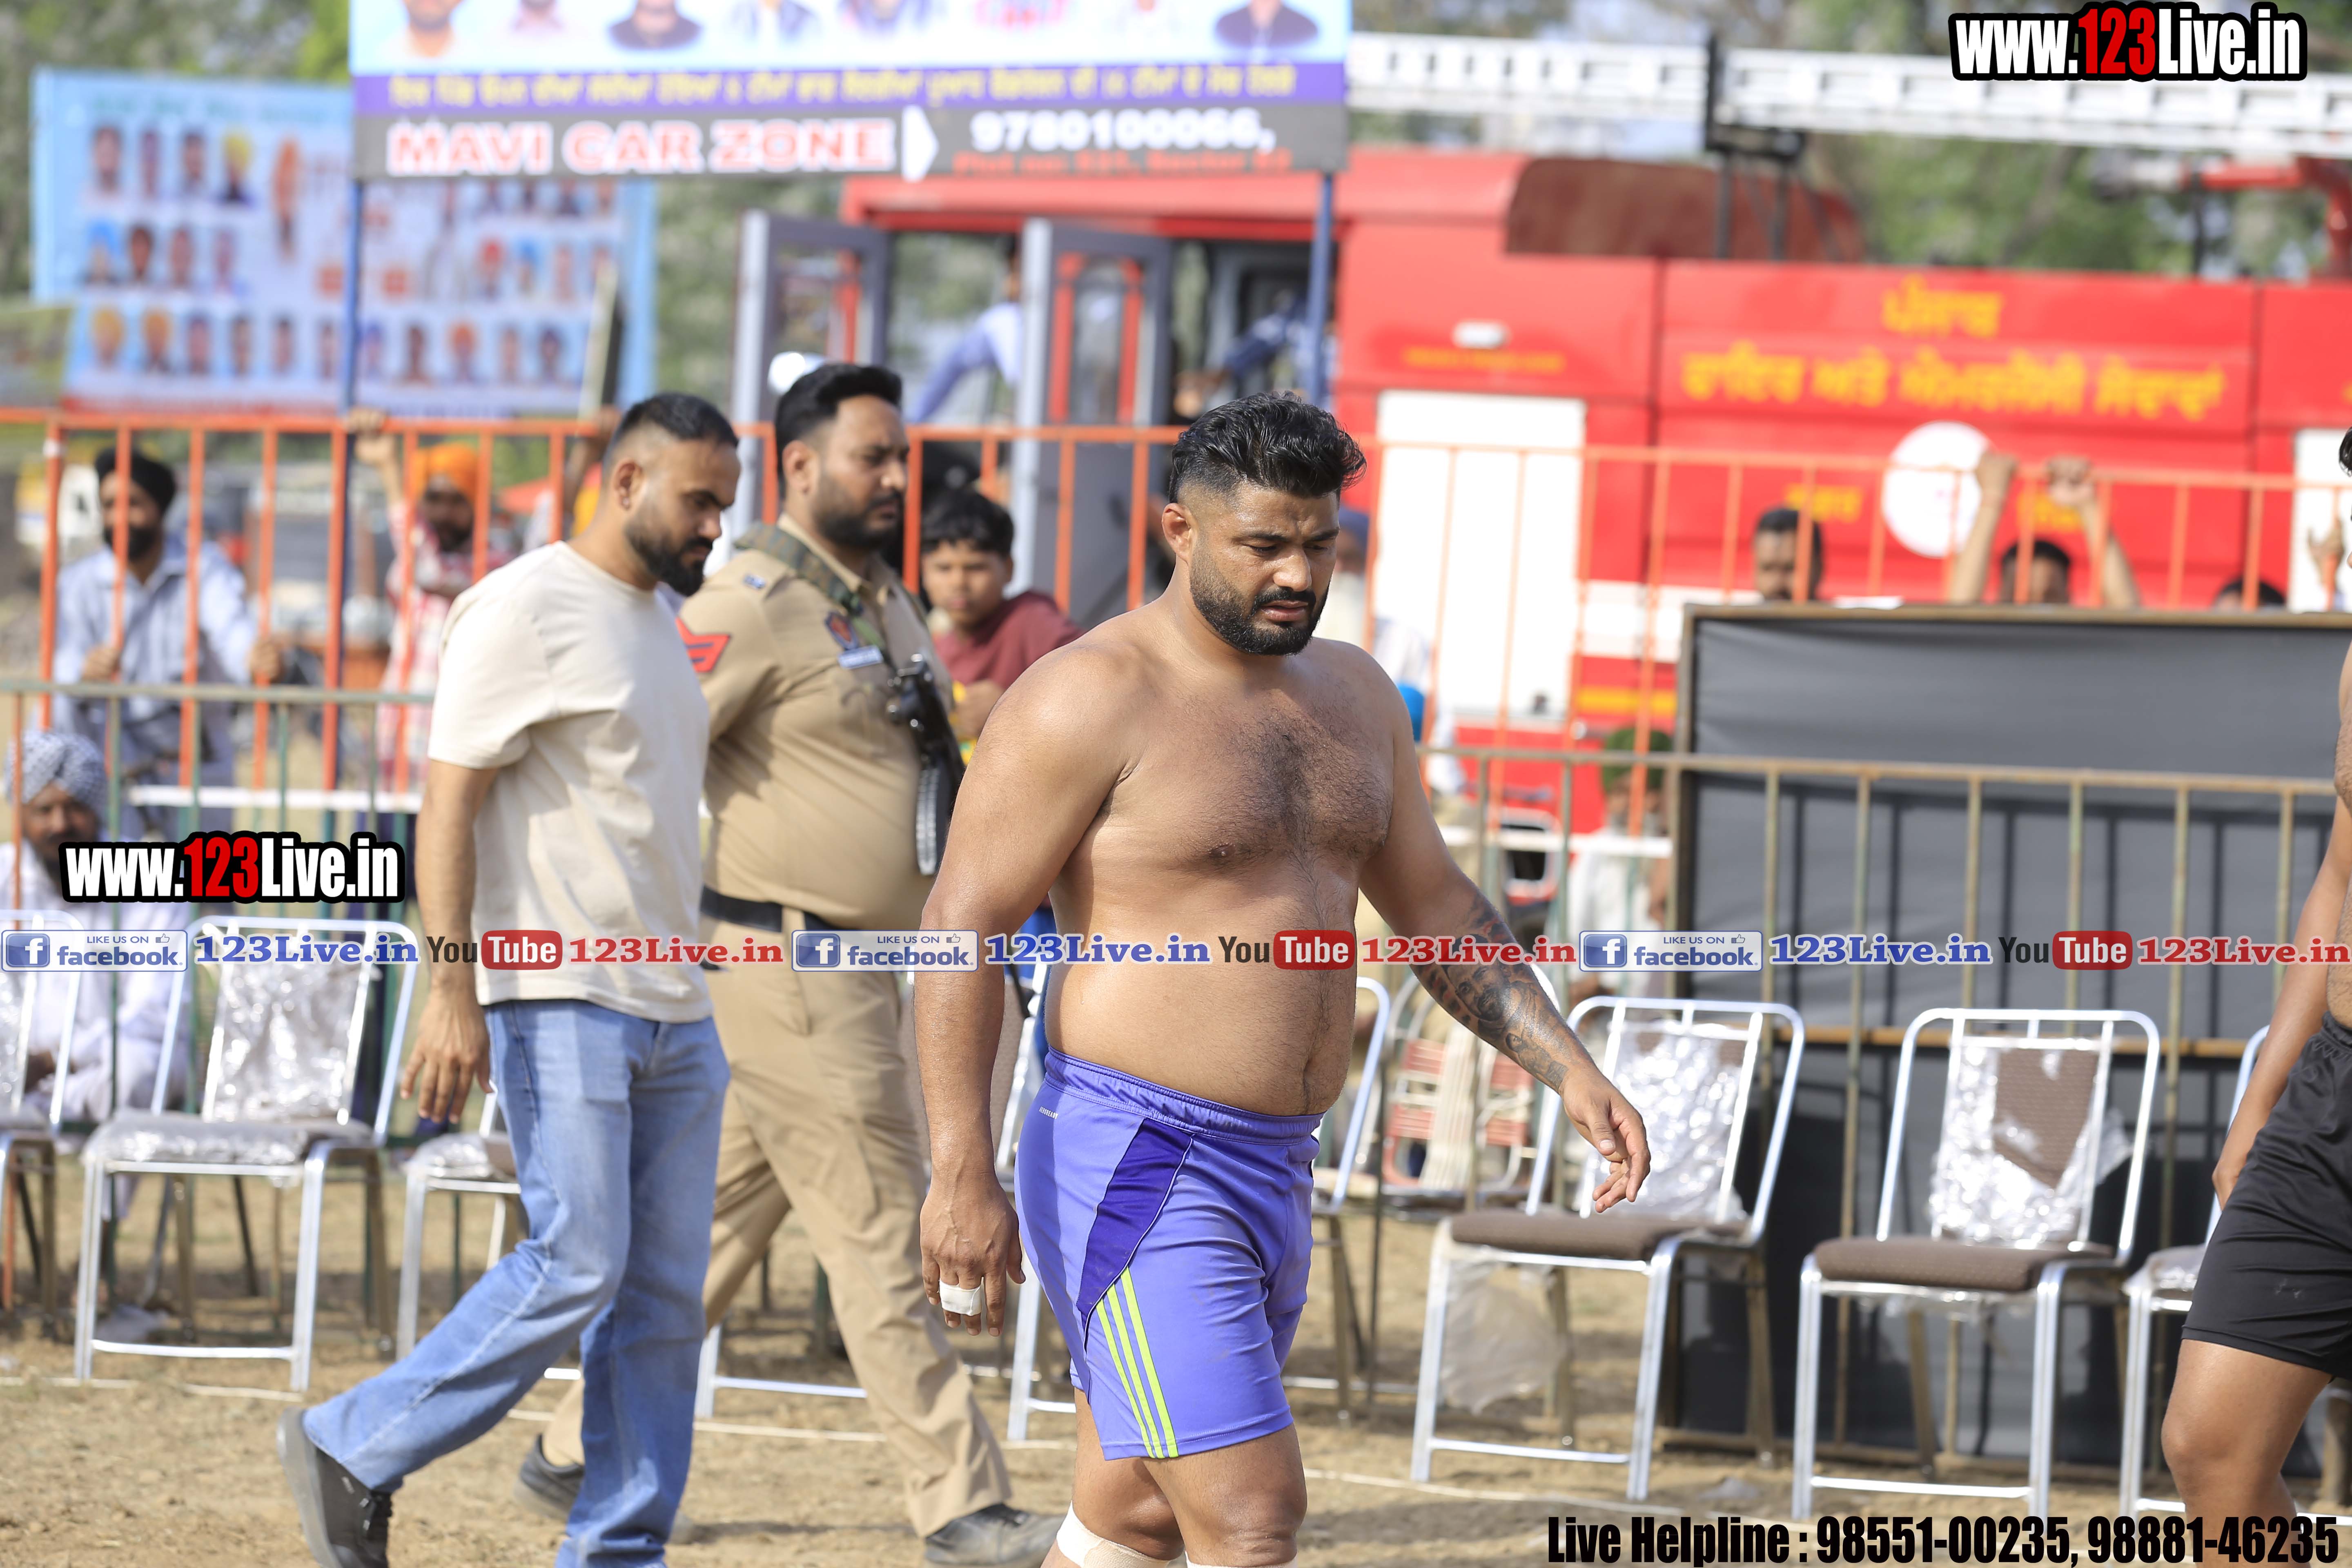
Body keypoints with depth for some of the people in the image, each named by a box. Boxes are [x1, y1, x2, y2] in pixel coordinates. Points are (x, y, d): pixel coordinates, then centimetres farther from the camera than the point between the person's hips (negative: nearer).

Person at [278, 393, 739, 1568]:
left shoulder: (656, 621, 18)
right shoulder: (526, 610, -9)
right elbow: (448, 807, -14)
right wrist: (453, 989, -21)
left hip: (674, 1012, 8)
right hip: (564, 999, -8)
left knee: (664, 1294, 4)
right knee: (577, 1268, -13)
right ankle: (352, 1453, 1)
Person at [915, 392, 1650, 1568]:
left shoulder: (1349, 695, 13)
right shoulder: (1091, 699, -11)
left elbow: (1436, 908, 21)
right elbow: (962, 925, -14)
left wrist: (1569, 1072, 8)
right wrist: (962, 1172, -22)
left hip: (1274, 1174, 8)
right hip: (1134, 1169, -8)